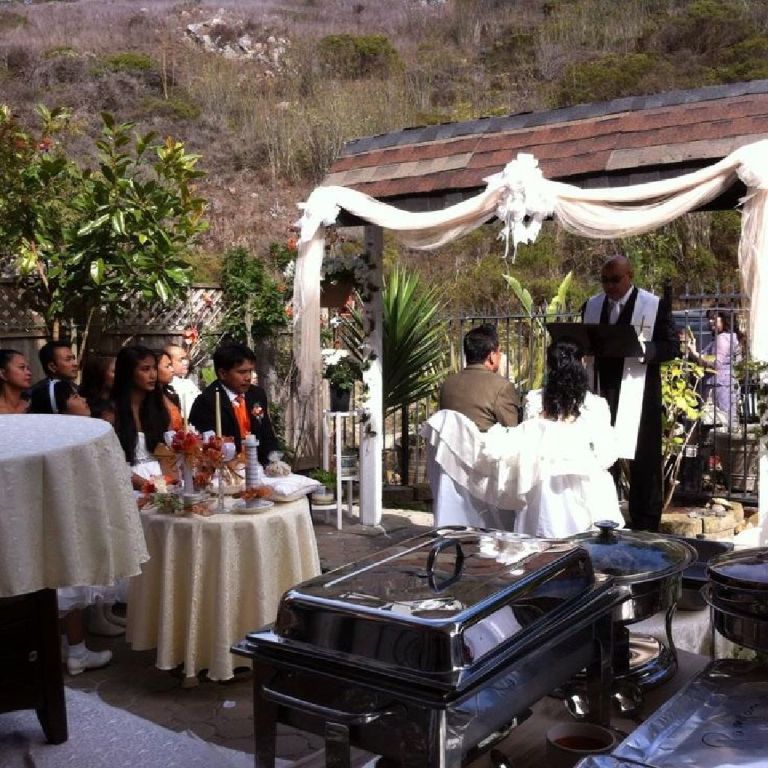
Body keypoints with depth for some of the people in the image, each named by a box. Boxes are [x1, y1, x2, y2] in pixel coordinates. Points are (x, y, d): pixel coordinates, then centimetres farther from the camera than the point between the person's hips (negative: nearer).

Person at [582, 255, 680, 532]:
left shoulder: (656, 305, -4)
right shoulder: (591, 306, 11)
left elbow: (672, 346, -7)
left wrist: (644, 349, -25)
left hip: (638, 395, -4)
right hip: (600, 393, 4)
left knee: (643, 460, 3)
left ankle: (645, 526, 13)